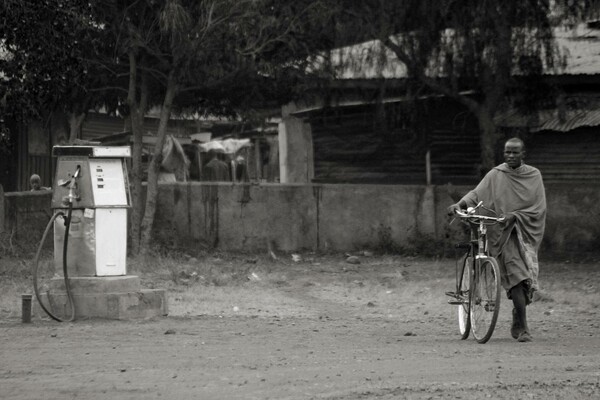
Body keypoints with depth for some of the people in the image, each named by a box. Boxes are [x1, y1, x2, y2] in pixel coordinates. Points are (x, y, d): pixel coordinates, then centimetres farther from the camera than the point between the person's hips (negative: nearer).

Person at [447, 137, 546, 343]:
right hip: (503, 233, -2)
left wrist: (515, 215, -14)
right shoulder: (495, 175, 4)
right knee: (516, 274, -16)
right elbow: (476, 194, -3)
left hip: (526, 231, 2)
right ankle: (523, 327, -17)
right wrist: (459, 204, -22)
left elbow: (538, 207, 0)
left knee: (527, 276, -3)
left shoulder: (534, 175, 7)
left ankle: (517, 323, 19)